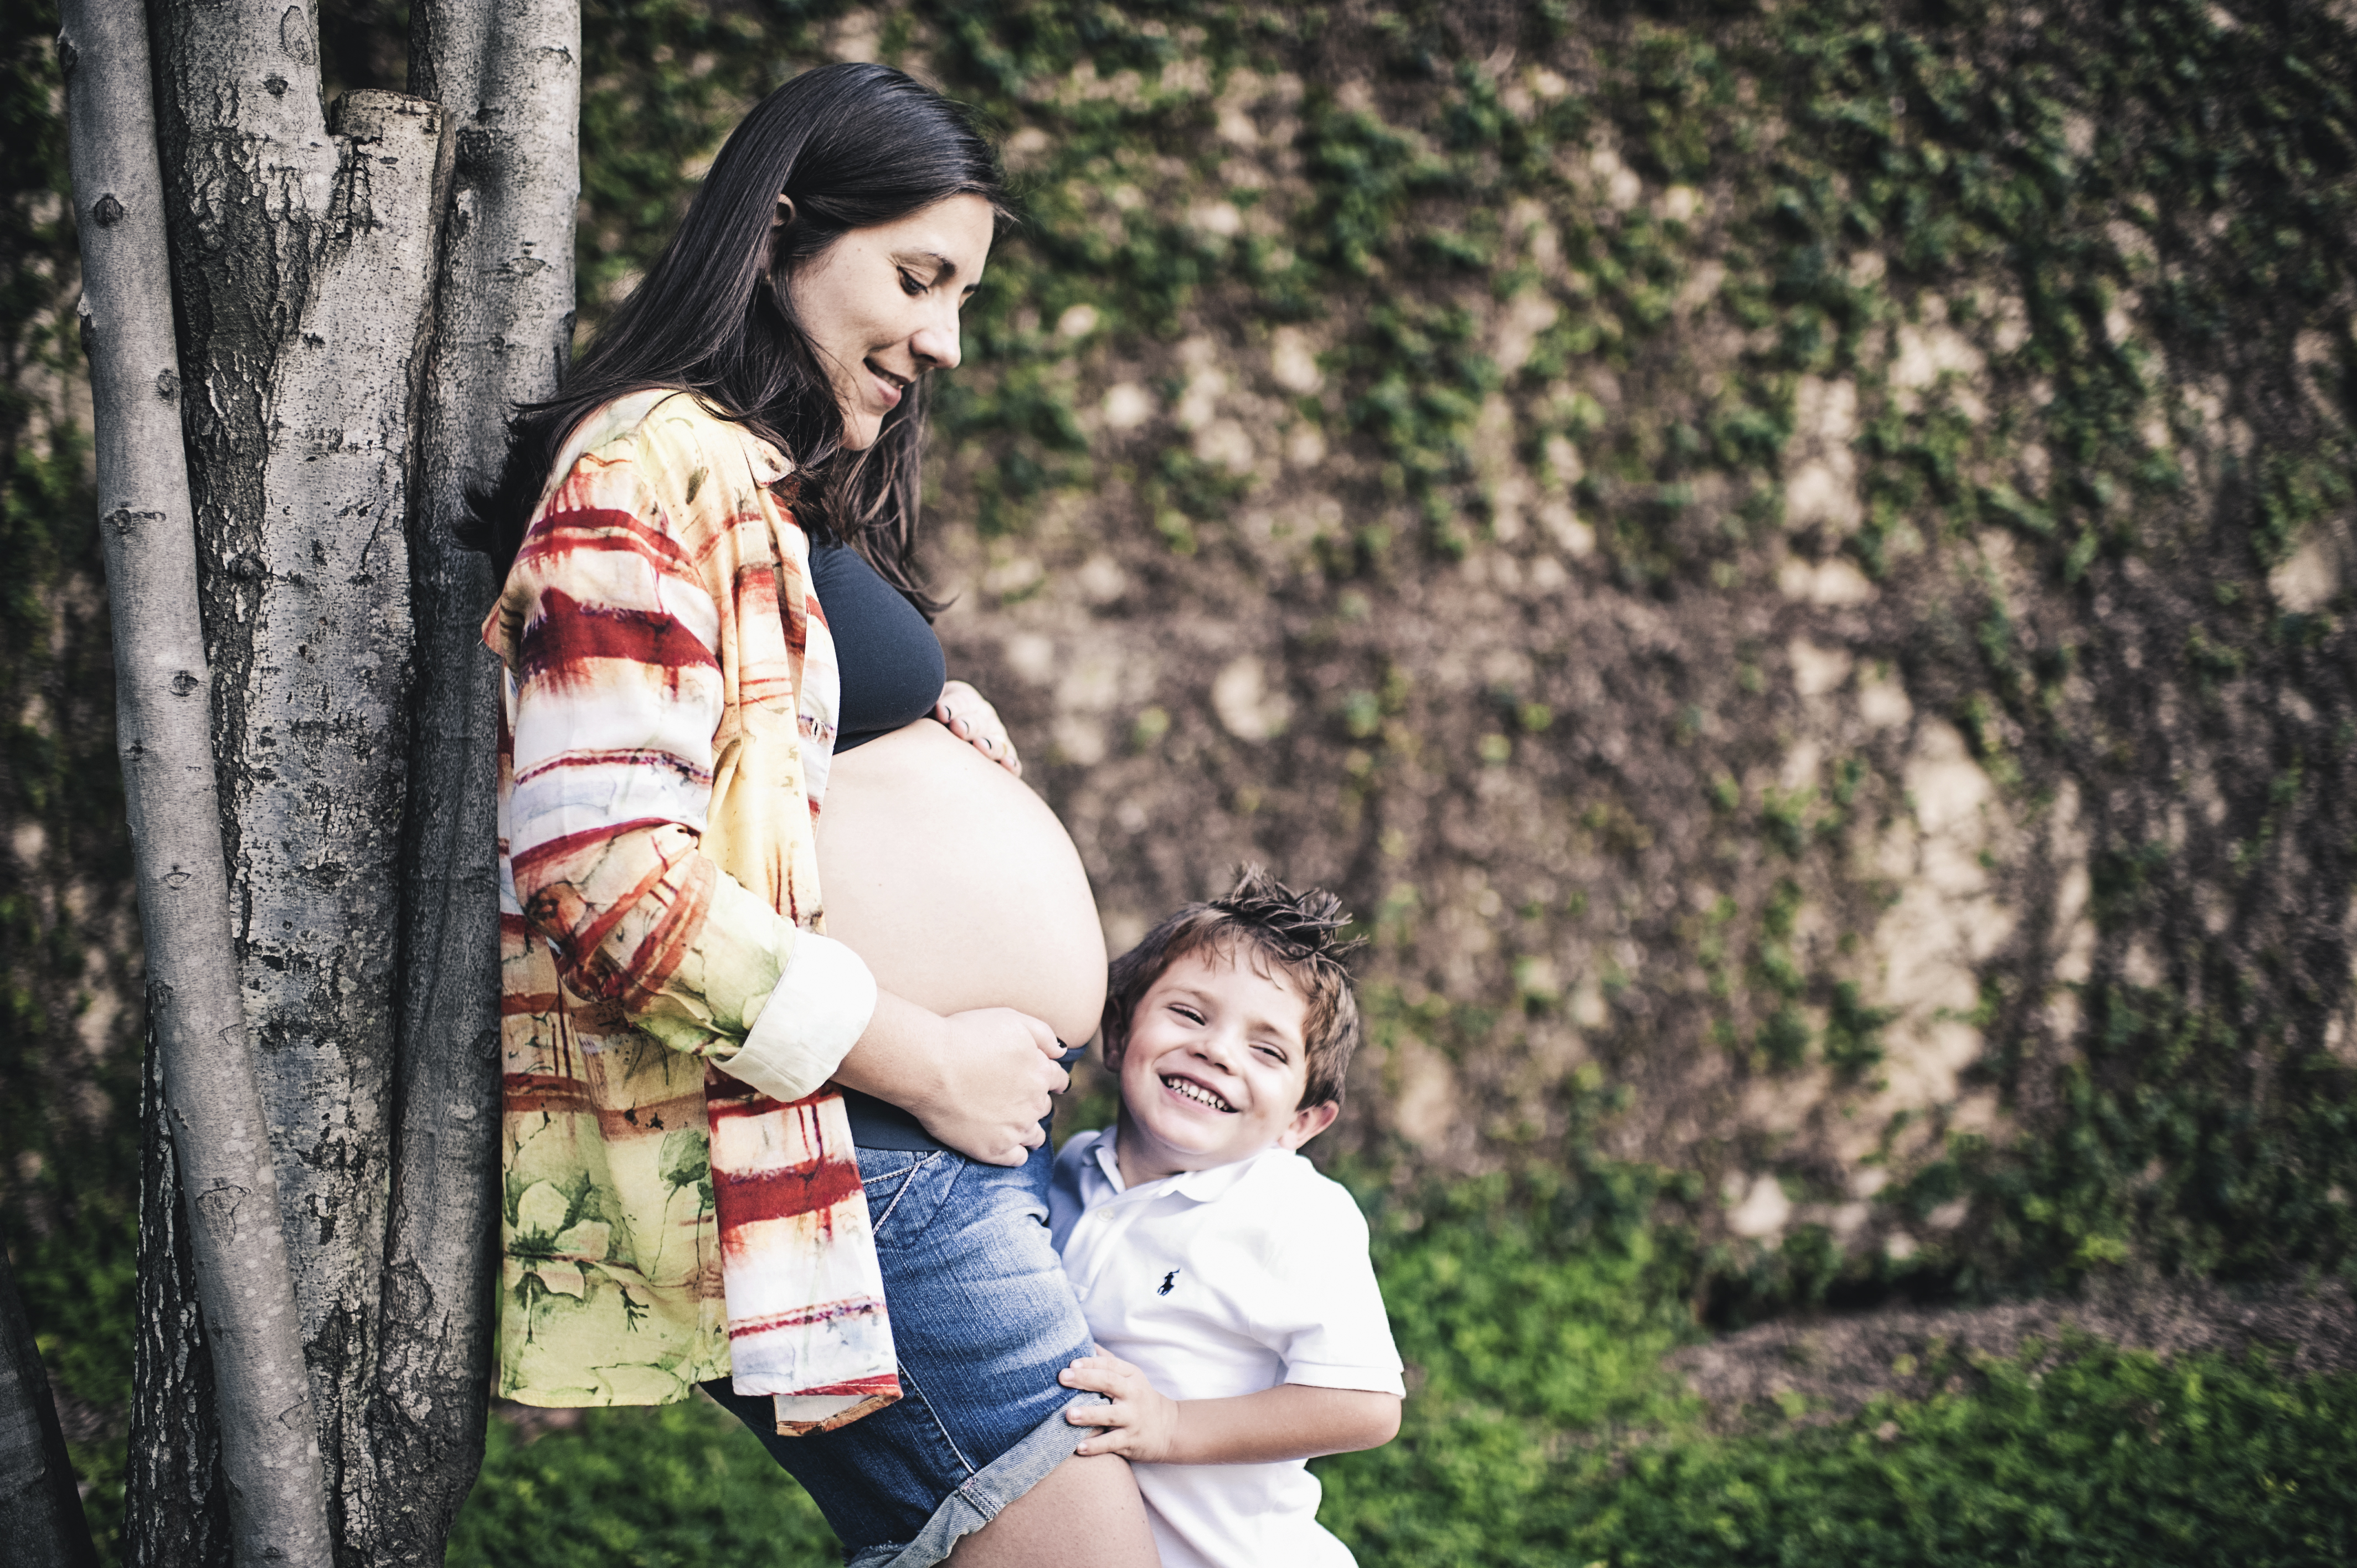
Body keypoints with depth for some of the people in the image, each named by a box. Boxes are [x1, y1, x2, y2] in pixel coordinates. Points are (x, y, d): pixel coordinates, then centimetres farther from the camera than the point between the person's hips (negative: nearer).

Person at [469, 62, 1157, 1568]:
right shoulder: (651, 471, -7)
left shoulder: (795, 497, 24)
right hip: (822, 1155, -10)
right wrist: (925, 1061, -14)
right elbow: (602, 871, -19)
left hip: (957, 1133, 10)